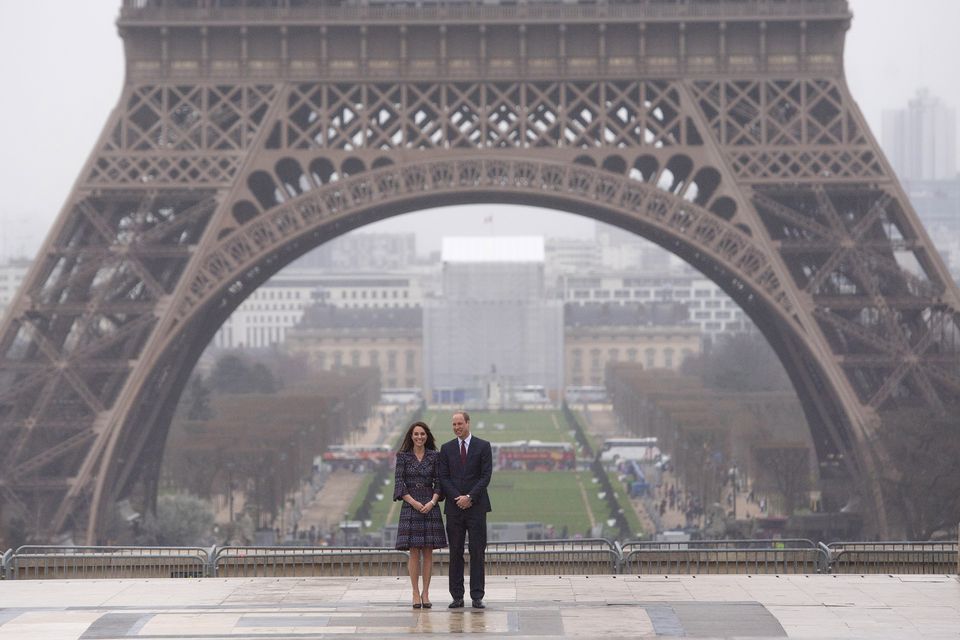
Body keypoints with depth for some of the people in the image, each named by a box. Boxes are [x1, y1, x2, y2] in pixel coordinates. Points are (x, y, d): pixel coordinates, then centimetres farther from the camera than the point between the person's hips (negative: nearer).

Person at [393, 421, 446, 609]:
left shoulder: (434, 456, 7)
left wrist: (432, 502, -11)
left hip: (430, 507, 1)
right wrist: (414, 502, -12)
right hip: (410, 507, -1)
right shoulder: (403, 456, 3)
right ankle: (415, 594, 0)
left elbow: (439, 482, 4)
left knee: (428, 551, 1)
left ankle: (425, 593, 5)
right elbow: (399, 483, -2)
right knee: (414, 552, -3)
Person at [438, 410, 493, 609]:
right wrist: (458, 498, -9)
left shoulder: (483, 446, 3)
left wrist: (469, 497, -12)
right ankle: (457, 596, 5)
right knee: (455, 553, 2)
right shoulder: (446, 449, 9)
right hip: (454, 507, 2)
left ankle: (477, 596, 0)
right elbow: (444, 478, 5)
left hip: (476, 506, -2)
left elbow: (486, 475, -3)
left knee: (477, 552, -2)